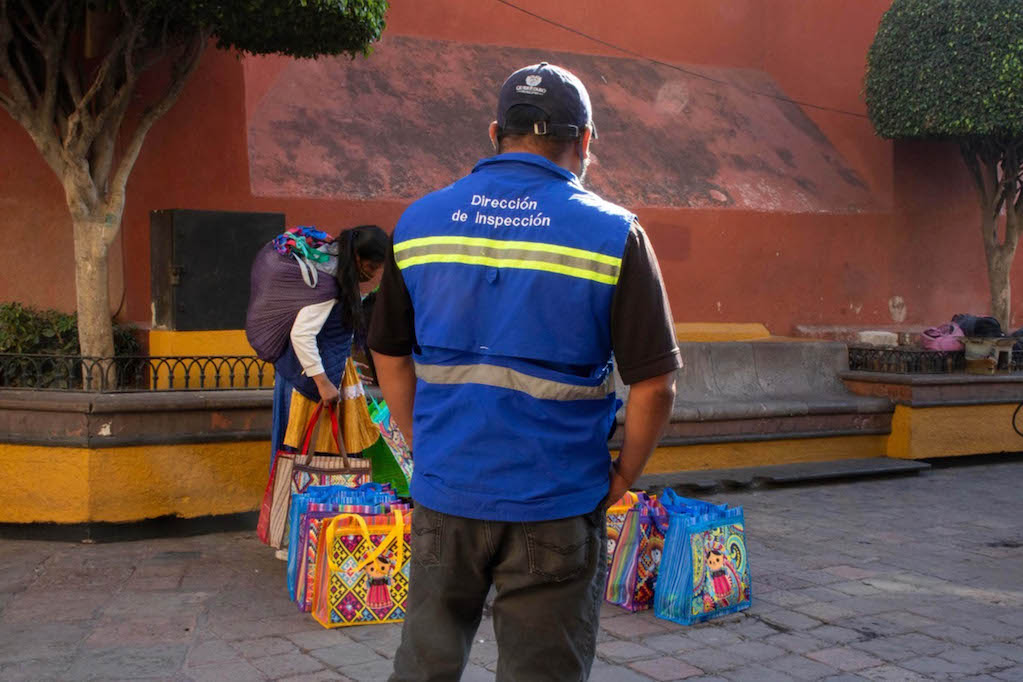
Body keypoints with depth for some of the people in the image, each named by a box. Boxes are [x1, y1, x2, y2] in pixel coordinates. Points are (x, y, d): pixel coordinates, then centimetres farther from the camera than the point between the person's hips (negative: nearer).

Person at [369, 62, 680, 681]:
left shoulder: (419, 223, 3)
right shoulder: (614, 234, -8)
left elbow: (390, 359, 10)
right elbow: (655, 383, -11)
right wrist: (622, 477, 3)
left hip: (444, 495, 4)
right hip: (555, 507, -3)